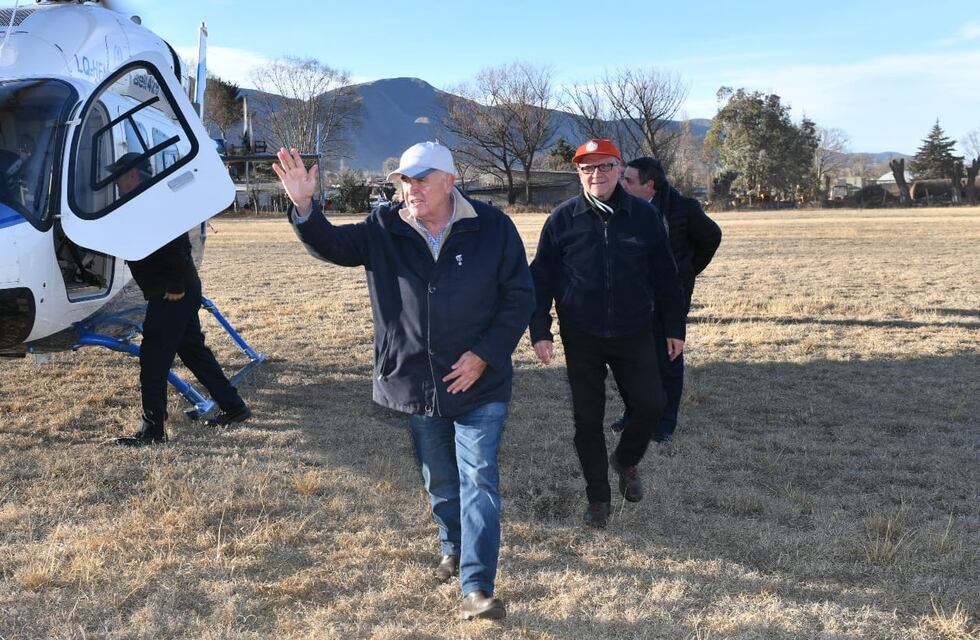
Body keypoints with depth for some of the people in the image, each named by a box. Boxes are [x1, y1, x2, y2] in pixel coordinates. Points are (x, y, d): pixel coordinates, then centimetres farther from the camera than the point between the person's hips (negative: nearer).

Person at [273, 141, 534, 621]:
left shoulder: (492, 228, -9)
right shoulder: (384, 229, -1)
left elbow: (519, 297, -6)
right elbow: (332, 245, -6)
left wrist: (484, 354, -14)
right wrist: (304, 206, -25)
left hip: (479, 384, -3)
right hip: (413, 383, 3)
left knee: (479, 478, -6)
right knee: (438, 479, 18)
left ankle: (476, 587, -2)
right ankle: (454, 547, 44)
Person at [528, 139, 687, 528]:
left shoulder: (643, 215, 0)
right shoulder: (563, 218, -3)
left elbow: (664, 276, 6)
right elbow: (541, 277, 0)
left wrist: (675, 326, 8)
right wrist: (540, 331, -5)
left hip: (634, 334, 1)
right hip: (581, 338, -1)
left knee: (650, 406, -1)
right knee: (588, 419, 5)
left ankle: (626, 461, 30)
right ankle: (598, 497, 22)